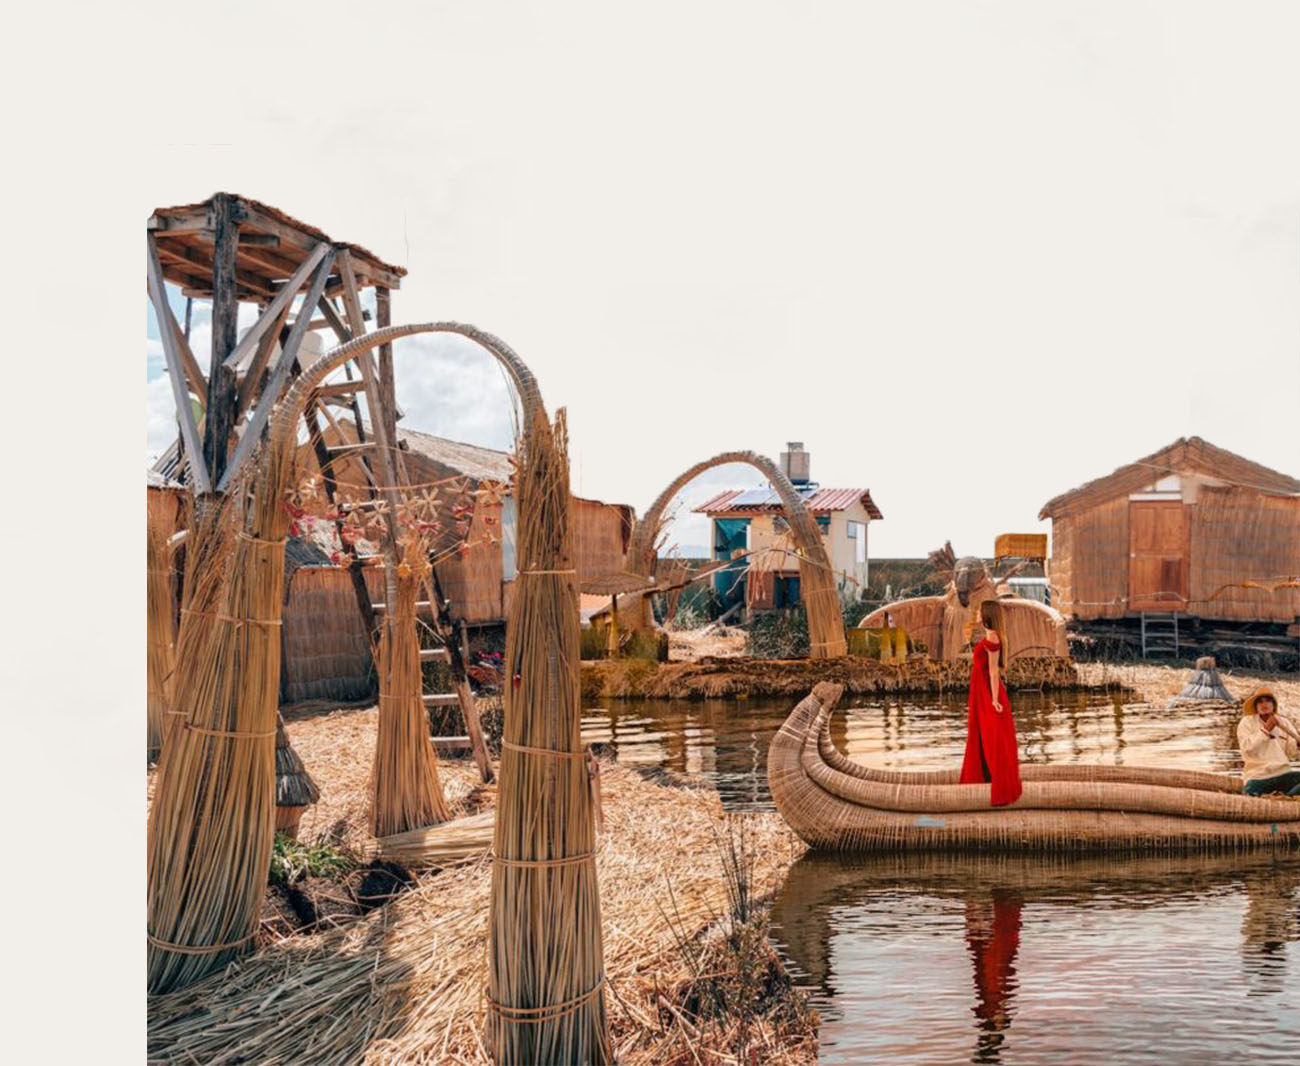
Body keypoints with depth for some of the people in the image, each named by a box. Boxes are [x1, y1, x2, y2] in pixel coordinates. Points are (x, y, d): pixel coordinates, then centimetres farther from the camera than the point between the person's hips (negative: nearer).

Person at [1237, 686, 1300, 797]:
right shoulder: (1247, 722, 3)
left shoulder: (1284, 722, 12)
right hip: (1256, 777, -3)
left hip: (1283, 774, 3)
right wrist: (1266, 729, -15)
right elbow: (1247, 749, -13)